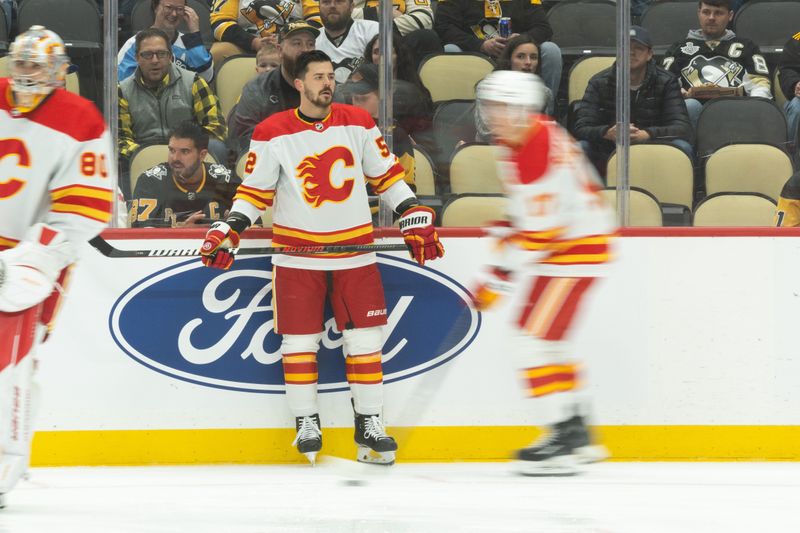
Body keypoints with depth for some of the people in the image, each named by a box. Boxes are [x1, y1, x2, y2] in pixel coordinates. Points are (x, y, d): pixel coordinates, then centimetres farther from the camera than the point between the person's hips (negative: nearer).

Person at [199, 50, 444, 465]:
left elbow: (386, 175, 10)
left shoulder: (358, 124, 3)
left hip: (354, 251, 2)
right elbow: (254, 193, 1)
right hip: (297, 253, -2)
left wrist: (416, 218, 2)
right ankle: (306, 423, 11)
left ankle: (370, 424, 9)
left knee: (364, 339, 2)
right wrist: (227, 231, -11)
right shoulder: (272, 134, -4)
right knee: (299, 340, -1)